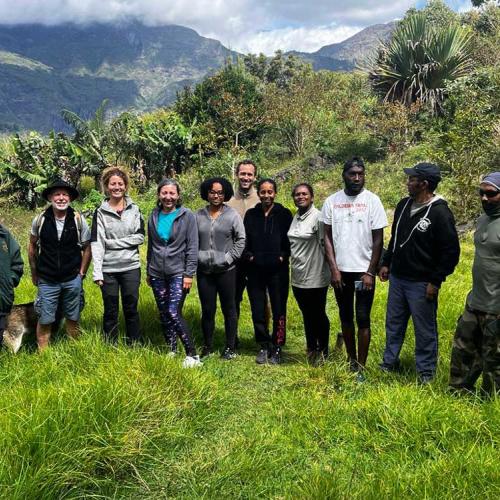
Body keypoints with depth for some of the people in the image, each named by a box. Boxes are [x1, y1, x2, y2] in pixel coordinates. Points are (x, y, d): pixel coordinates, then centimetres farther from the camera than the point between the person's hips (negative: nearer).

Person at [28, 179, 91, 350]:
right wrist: (34, 273, 11)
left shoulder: (78, 220, -7)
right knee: (45, 320, 4)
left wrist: (81, 273, 1)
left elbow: (86, 248, 2)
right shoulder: (40, 220, -6)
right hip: (47, 281, 0)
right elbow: (32, 245, 8)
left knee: (73, 318, 12)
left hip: (73, 280, 0)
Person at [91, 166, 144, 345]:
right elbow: (96, 243, -6)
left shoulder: (134, 209, 6)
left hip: (131, 267, 1)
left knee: (131, 309, 8)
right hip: (108, 269, -1)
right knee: (110, 311, 8)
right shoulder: (100, 212, 2)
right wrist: (97, 272, -14)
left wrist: (114, 242, -10)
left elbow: (140, 237, -2)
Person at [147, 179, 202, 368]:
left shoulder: (187, 216, -5)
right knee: (164, 315, 9)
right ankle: (171, 351, 23)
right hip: (157, 274, 5)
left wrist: (189, 274, -12)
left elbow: (192, 247, -7)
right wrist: (148, 271, 17)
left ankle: (192, 355, -6)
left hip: (178, 273, -5)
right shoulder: (154, 216, 8)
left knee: (174, 313, -15)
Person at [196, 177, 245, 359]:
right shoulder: (198, 215, 4)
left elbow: (241, 240, -1)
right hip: (204, 271, 2)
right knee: (207, 310, 8)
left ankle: (230, 347, 18)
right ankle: (207, 346, 22)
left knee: (229, 309, 7)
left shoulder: (232, 215, -2)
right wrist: (197, 257, -1)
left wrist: (229, 258, -8)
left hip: (226, 270, -2)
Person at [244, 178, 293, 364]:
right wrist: (248, 255, -2)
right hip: (255, 270, 2)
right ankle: (264, 346, 22)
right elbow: (244, 239, 12)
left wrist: (283, 256, -10)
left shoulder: (284, 214, 1)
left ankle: (276, 348, 16)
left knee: (279, 310, 3)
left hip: (278, 270, -2)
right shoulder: (251, 215, 9)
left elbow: (291, 240, 1)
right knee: (258, 311, 6)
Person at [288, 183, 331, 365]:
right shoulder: (295, 217, 8)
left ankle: (323, 351, 24)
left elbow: (326, 245, -14)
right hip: (298, 277, 7)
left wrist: (329, 268, -10)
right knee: (307, 315, 17)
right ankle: (311, 350, 31)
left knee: (318, 315, 8)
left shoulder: (318, 217, -14)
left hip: (315, 277, -6)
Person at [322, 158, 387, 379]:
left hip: (364, 270, -3)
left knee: (362, 319, -1)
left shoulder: (372, 200, -6)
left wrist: (370, 271, -9)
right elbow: (327, 236, 3)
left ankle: (361, 368, 9)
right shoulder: (332, 201, 1)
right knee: (345, 317, 13)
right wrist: (334, 269, -5)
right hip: (340, 271, 3)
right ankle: (351, 360, 28)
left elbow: (378, 239, -5)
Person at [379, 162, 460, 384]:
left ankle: (426, 371, 23)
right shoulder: (403, 205, 5)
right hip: (397, 278, 7)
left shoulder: (440, 213, -17)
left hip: (421, 284, -7)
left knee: (425, 329, 6)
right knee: (393, 324, 18)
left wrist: (435, 281, -16)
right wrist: (386, 263, 15)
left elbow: (451, 251, -16)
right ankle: (389, 362, 34)